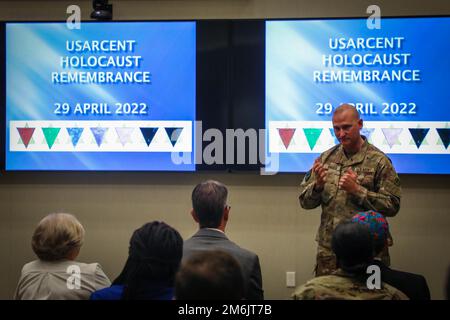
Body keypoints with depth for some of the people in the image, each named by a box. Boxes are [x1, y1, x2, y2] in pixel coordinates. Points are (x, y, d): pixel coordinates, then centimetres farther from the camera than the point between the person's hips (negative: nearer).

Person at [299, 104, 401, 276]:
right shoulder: (326, 158, 7)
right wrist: (317, 185, -12)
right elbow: (305, 201, 8)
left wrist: (357, 190, -18)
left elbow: (392, 206, -11)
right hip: (328, 249, 4)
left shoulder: (379, 161, -6)